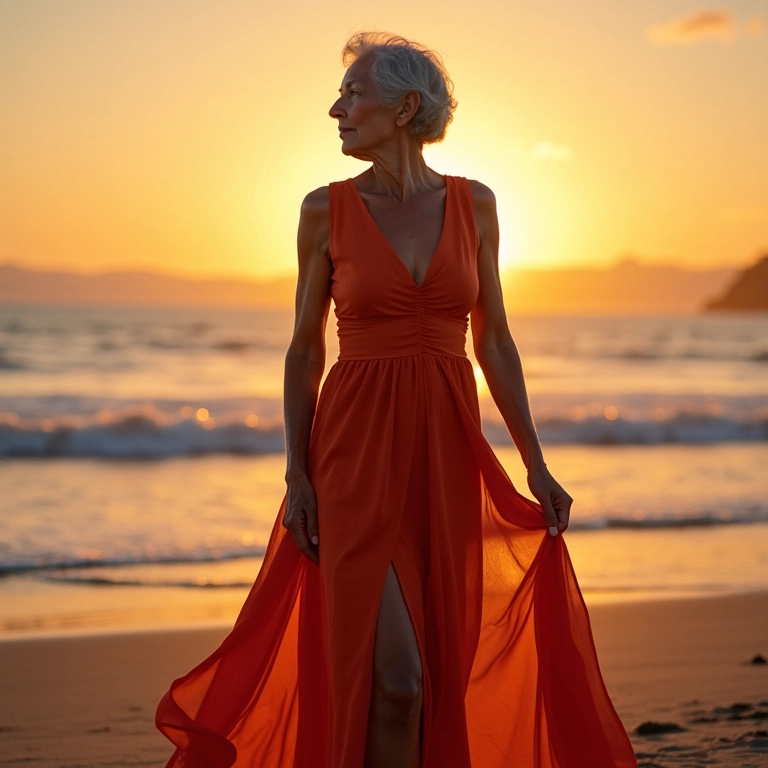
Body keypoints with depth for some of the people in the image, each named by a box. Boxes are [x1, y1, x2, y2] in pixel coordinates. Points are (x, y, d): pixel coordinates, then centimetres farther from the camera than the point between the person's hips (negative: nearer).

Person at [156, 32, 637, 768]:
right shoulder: (326, 209, -1)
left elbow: (494, 341, 9)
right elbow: (305, 350, 4)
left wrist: (535, 464, 5)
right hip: (359, 454, -3)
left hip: (448, 454, 3)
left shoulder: (473, 203, 4)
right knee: (395, 679, -10)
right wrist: (297, 476, -4)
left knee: (443, 674, 8)